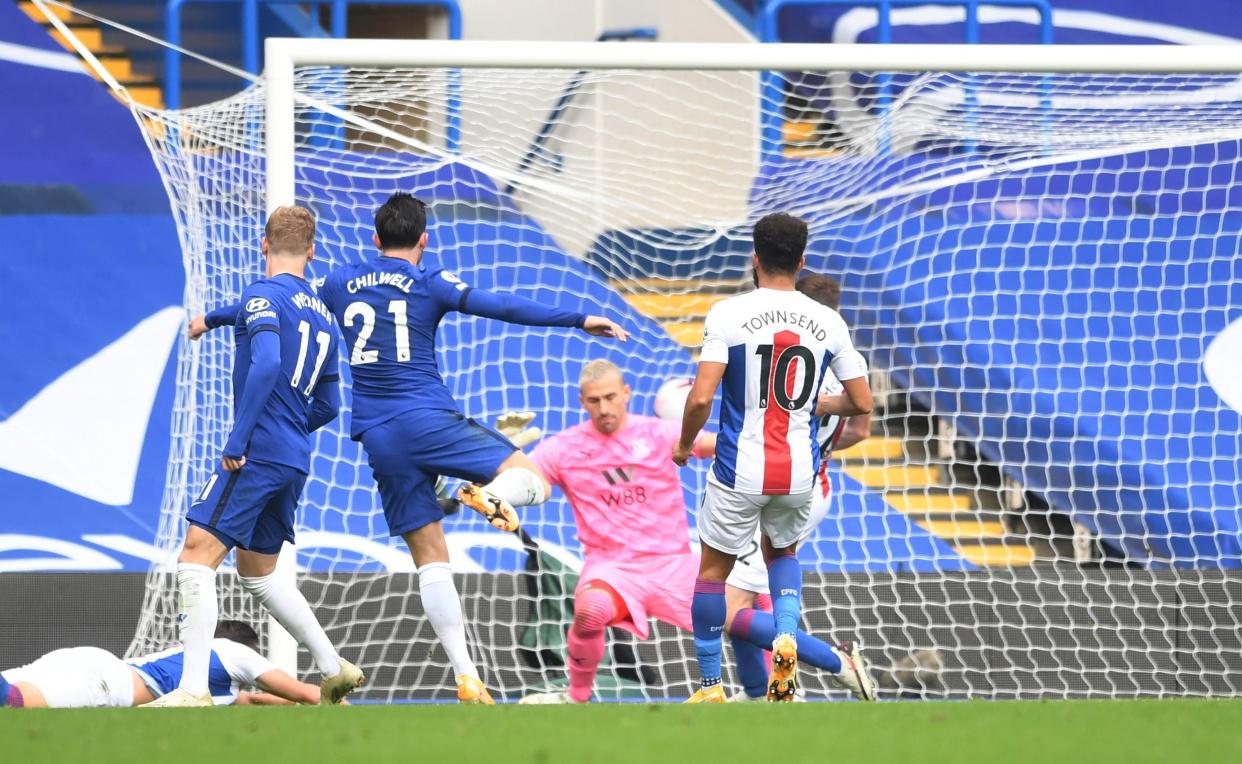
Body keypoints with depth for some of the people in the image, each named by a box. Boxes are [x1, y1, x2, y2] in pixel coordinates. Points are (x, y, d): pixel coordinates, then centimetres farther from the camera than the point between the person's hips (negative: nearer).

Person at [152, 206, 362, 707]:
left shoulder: (263, 296, -7)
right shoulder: (322, 316, 18)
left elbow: (266, 363, -23)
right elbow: (327, 406, 22)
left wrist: (238, 441, -21)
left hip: (257, 455, -8)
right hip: (293, 460, 8)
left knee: (196, 557, -11)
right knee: (258, 572, 23)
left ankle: (193, 690, -22)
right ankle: (334, 670, 27)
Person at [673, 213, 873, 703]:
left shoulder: (728, 315, -11)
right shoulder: (827, 322, -1)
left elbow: (701, 397, -18)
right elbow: (862, 403, 3)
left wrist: (684, 445, 1)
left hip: (740, 472, -3)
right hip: (799, 473, 3)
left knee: (713, 570, 15)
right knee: (782, 553, 29)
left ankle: (710, 687, 18)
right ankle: (787, 635, 2)